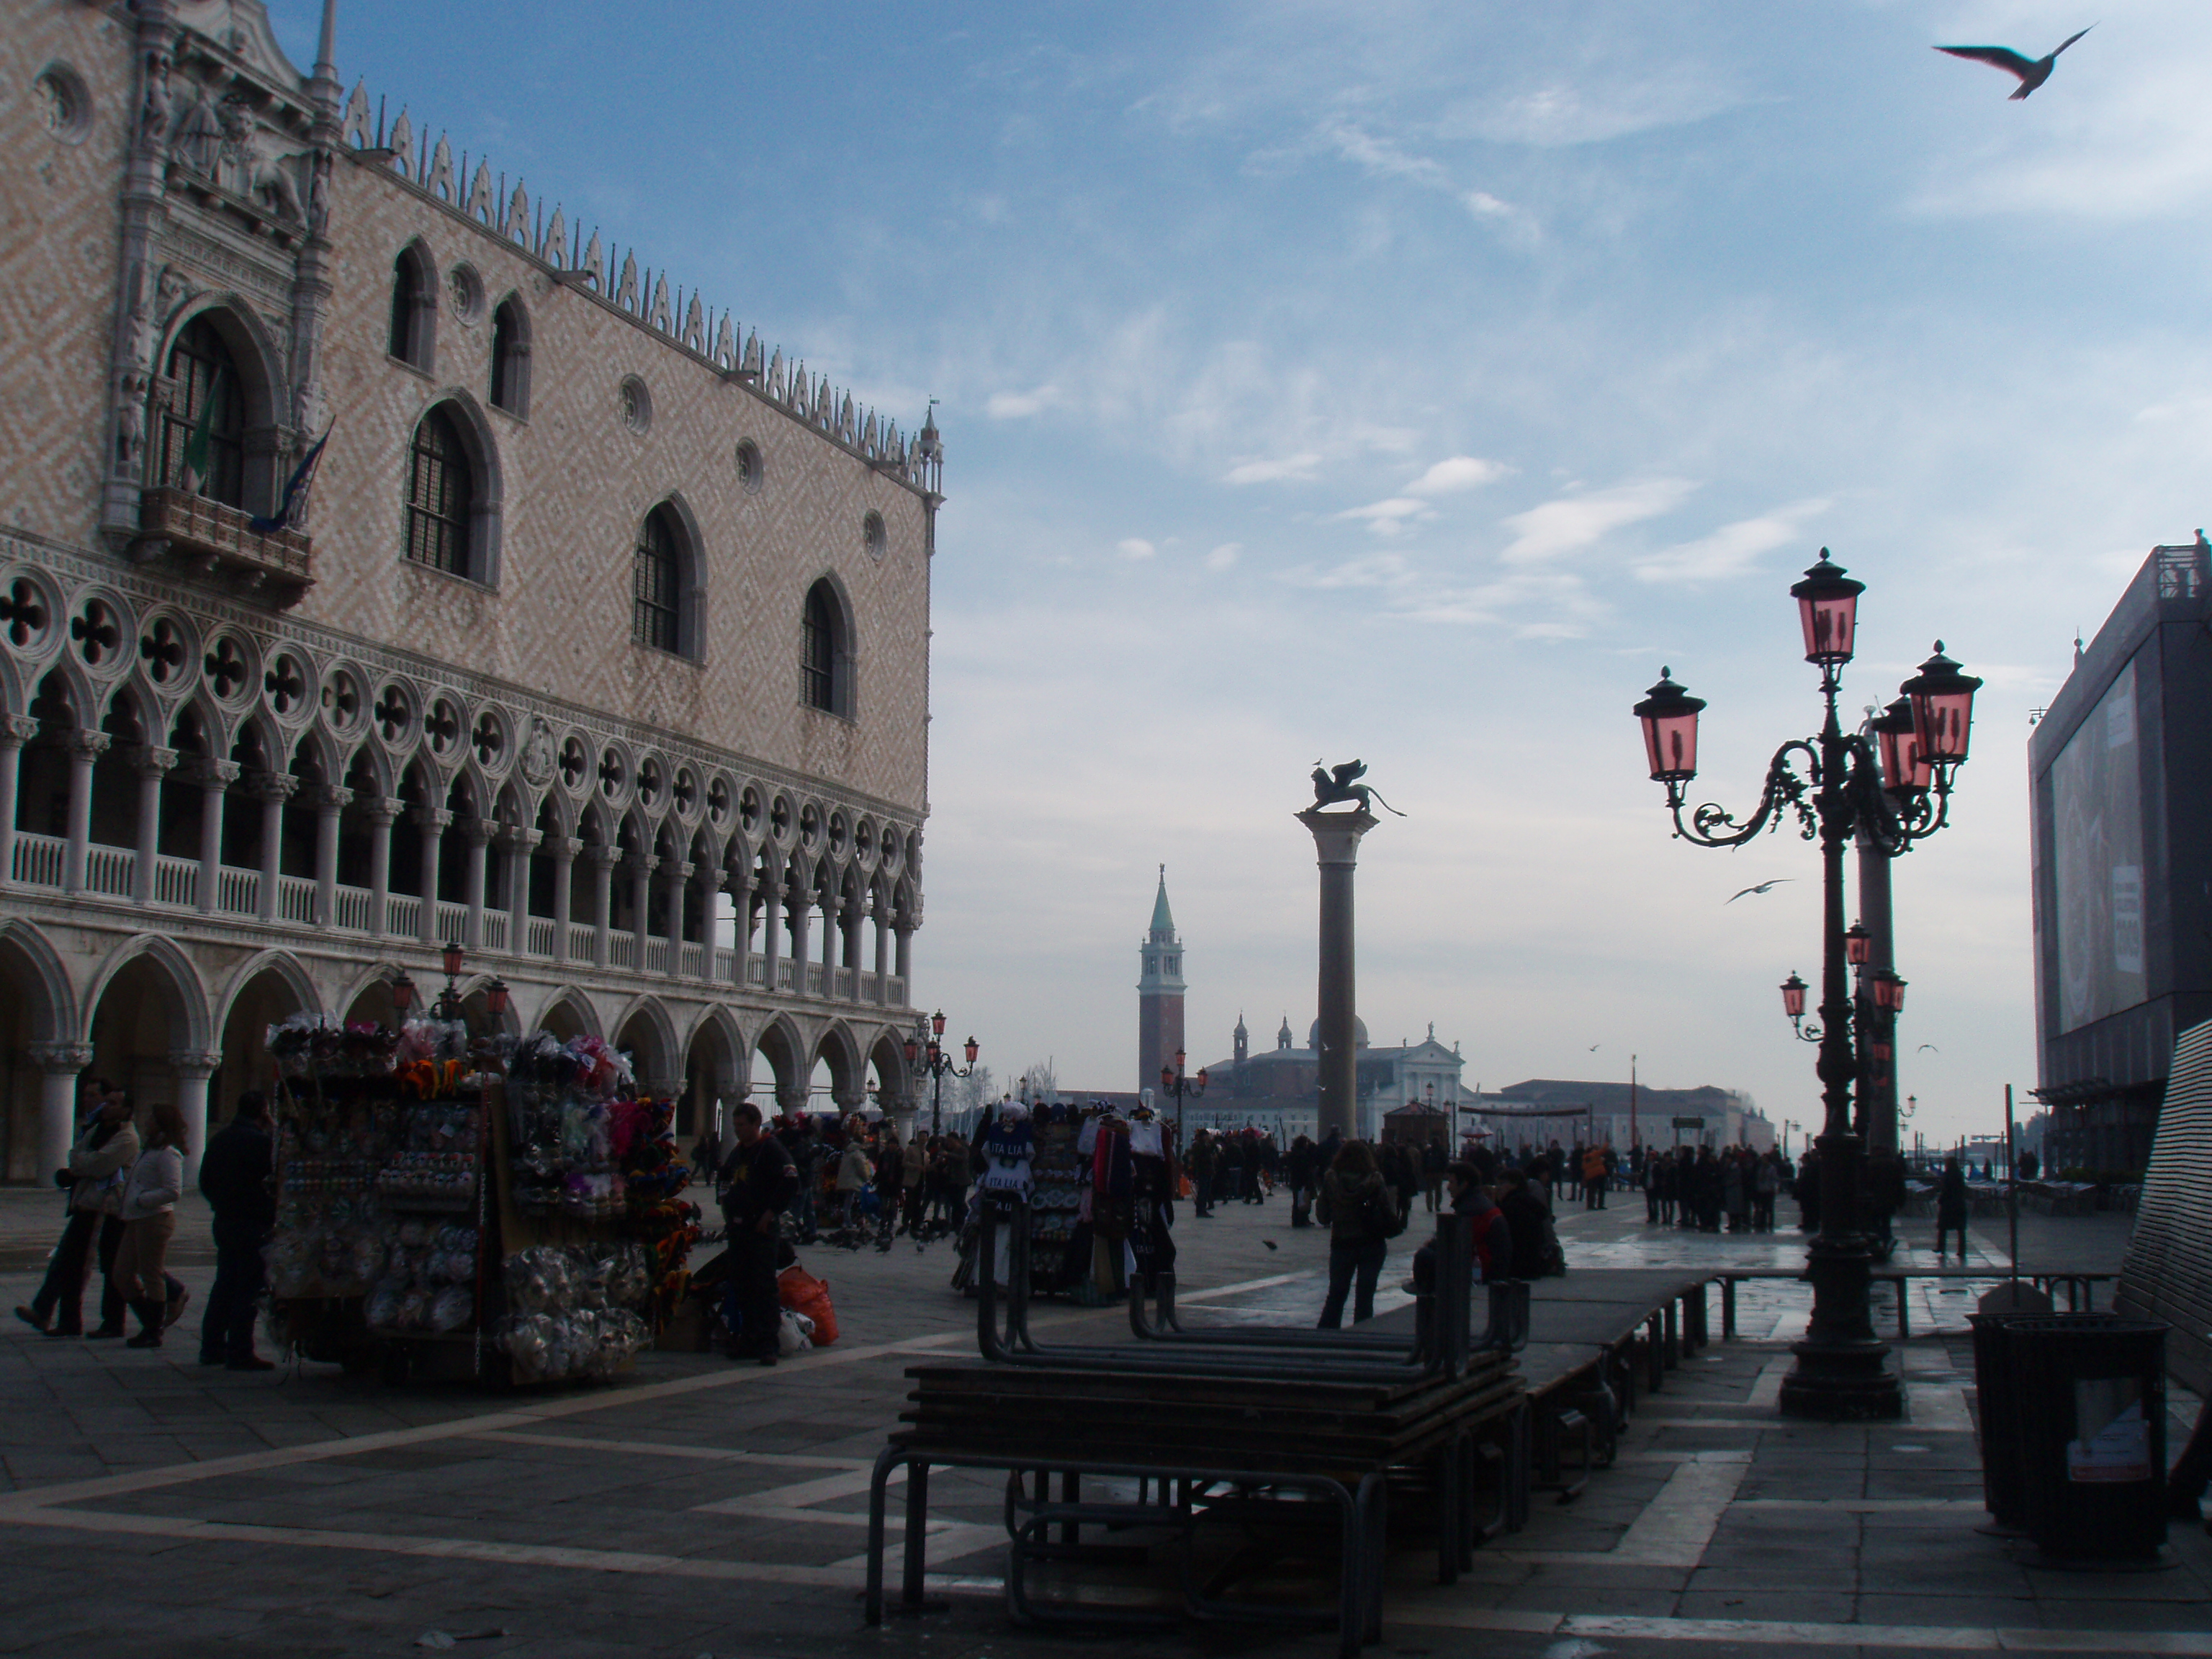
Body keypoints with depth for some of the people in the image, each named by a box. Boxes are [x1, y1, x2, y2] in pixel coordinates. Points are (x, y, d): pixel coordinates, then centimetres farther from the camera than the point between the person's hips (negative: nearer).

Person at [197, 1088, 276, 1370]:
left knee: (224, 1285, 16)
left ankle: (212, 1347, 20)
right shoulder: (261, 1141, -14)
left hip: (224, 1222, 8)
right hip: (253, 1225, -8)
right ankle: (240, 1353, -4)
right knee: (248, 1288, -4)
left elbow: (205, 1182, 14)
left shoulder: (218, 1141, 10)